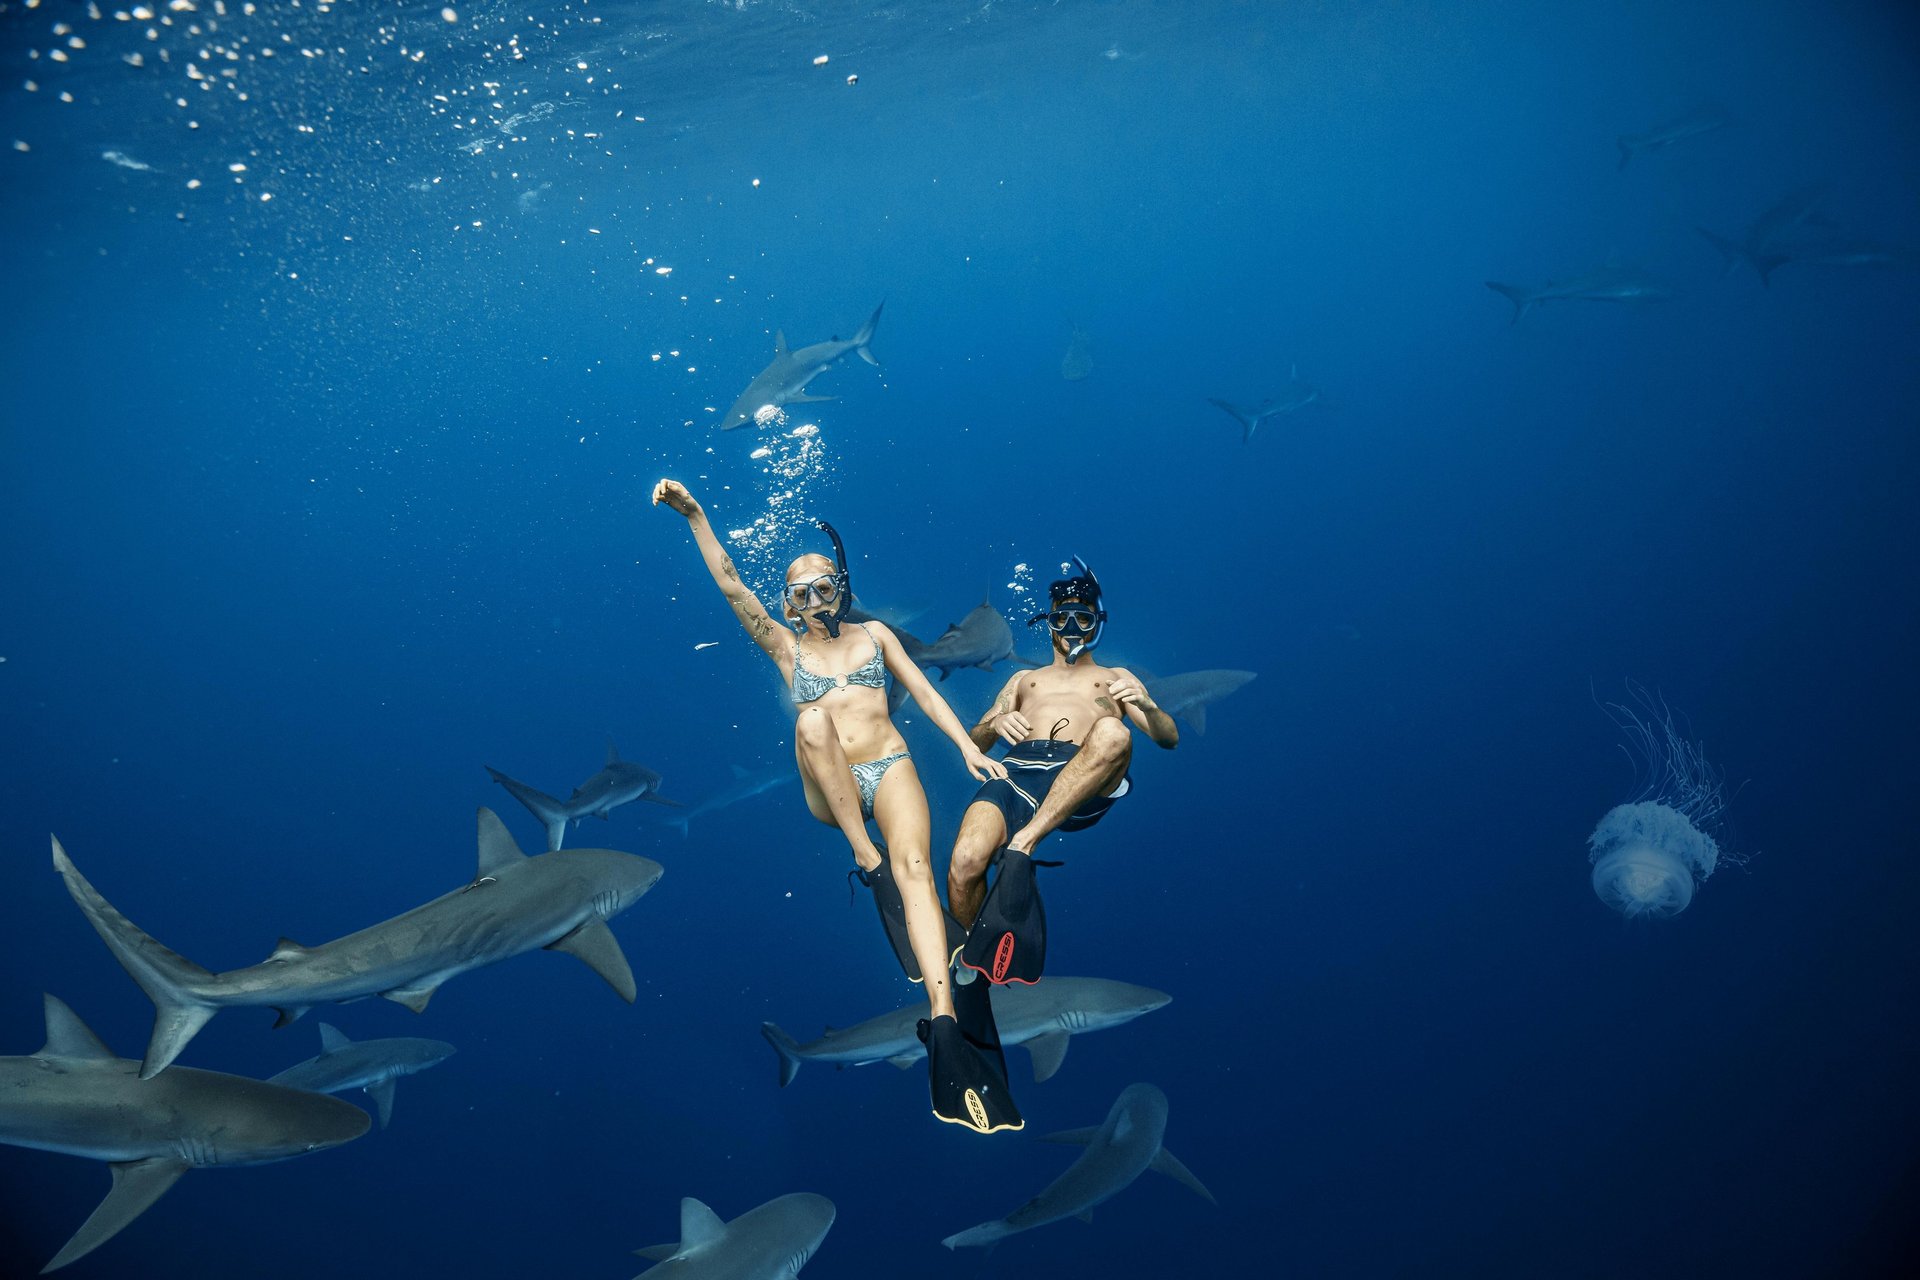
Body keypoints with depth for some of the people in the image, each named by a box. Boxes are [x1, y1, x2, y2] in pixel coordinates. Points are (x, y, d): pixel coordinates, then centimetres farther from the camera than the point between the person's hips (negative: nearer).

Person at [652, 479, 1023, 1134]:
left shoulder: (873, 633, 17)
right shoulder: (786, 647, 13)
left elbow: (925, 691, 13)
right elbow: (730, 584, 3)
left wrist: (967, 745, 0)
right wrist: (694, 514, -7)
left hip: (890, 768, 0)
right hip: (831, 794, 0)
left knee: (914, 864, -30)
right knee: (812, 718, -31)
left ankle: (944, 1021, -46)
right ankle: (867, 860, -30)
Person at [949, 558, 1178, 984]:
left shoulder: (1115, 677, 33)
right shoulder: (1024, 679, 38)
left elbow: (1169, 738, 21)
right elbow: (974, 740, 27)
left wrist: (1145, 705, -2)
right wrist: (996, 725, 3)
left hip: (1084, 784, -1)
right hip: (1017, 773, 1)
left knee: (1112, 734, -38)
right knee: (965, 862, -32)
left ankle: (1022, 847, -39)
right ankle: (968, 966, -7)